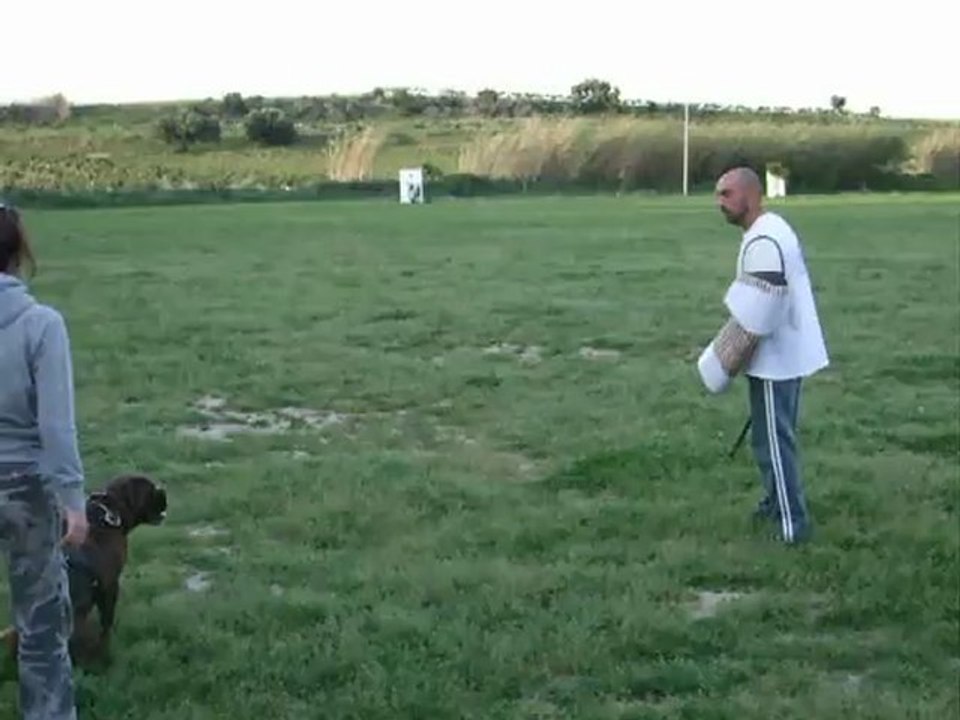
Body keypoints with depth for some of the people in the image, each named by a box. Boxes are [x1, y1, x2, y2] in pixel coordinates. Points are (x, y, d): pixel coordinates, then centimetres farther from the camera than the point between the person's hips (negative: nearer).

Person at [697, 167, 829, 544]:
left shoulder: (762, 242, -23)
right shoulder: (773, 230, 11)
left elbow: (754, 314, -27)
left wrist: (722, 361, -17)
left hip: (776, 359, -10)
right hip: (787, 353, 10)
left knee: (772, 440, -2)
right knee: (775, 436, 21)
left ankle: (792, 524, 4)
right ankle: (778, 503, 35)